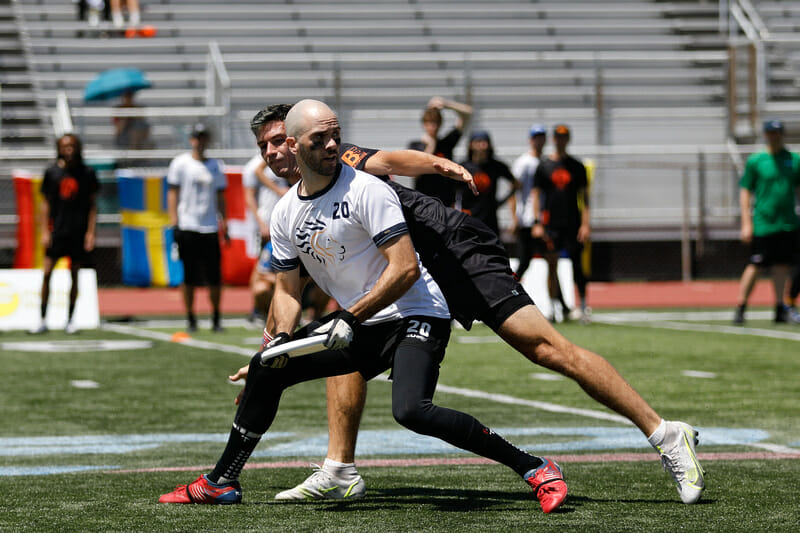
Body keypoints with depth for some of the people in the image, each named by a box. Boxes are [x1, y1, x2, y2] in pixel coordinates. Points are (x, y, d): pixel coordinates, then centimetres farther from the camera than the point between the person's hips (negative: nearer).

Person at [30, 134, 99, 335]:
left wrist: (91, 233, -2)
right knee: (47, 273, -5)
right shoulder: (52, 172, 3)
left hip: (78, 232, 0)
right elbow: (45, 203, 7)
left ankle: (70, 320, 14)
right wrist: (44, 231, 0)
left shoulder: (87, 173, 2)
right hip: (56, 230, 0)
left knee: (75, 275, 5)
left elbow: (92, 205, 5)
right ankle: (43, 320, 2)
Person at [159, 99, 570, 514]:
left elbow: (406, 269, -21)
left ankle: (533, 468, -26)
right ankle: (221, 483, 24)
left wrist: (350, 319, -23)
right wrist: (281, 337, -5)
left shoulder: (365, 190, -16)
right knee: (266, 368, 9)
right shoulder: (285, 214, 6)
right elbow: (287, 289, 15)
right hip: (358, 328, 8)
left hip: (415, 317, -8)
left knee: (411, 410, -32)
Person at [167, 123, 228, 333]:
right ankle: (190, 318, 7)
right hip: (187, 227, -3)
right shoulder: (181, 163, 3)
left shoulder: (216, 165, 12)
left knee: (215, 276, 0)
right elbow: (172, 193, 2)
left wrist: (224, 223, 11)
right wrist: (174, 221, -7)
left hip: (210, 228, 3)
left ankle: (216, 317, 10)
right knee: (189, 276, -1)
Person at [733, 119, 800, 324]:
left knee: (781, 265, 5)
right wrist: (746, 223, -7)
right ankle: (740, 307, 4)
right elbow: (745, 191, 0)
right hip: (763, 223, -3)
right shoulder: (755, 161, 0)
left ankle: (781, 308, 10)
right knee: (755, 266, -4)